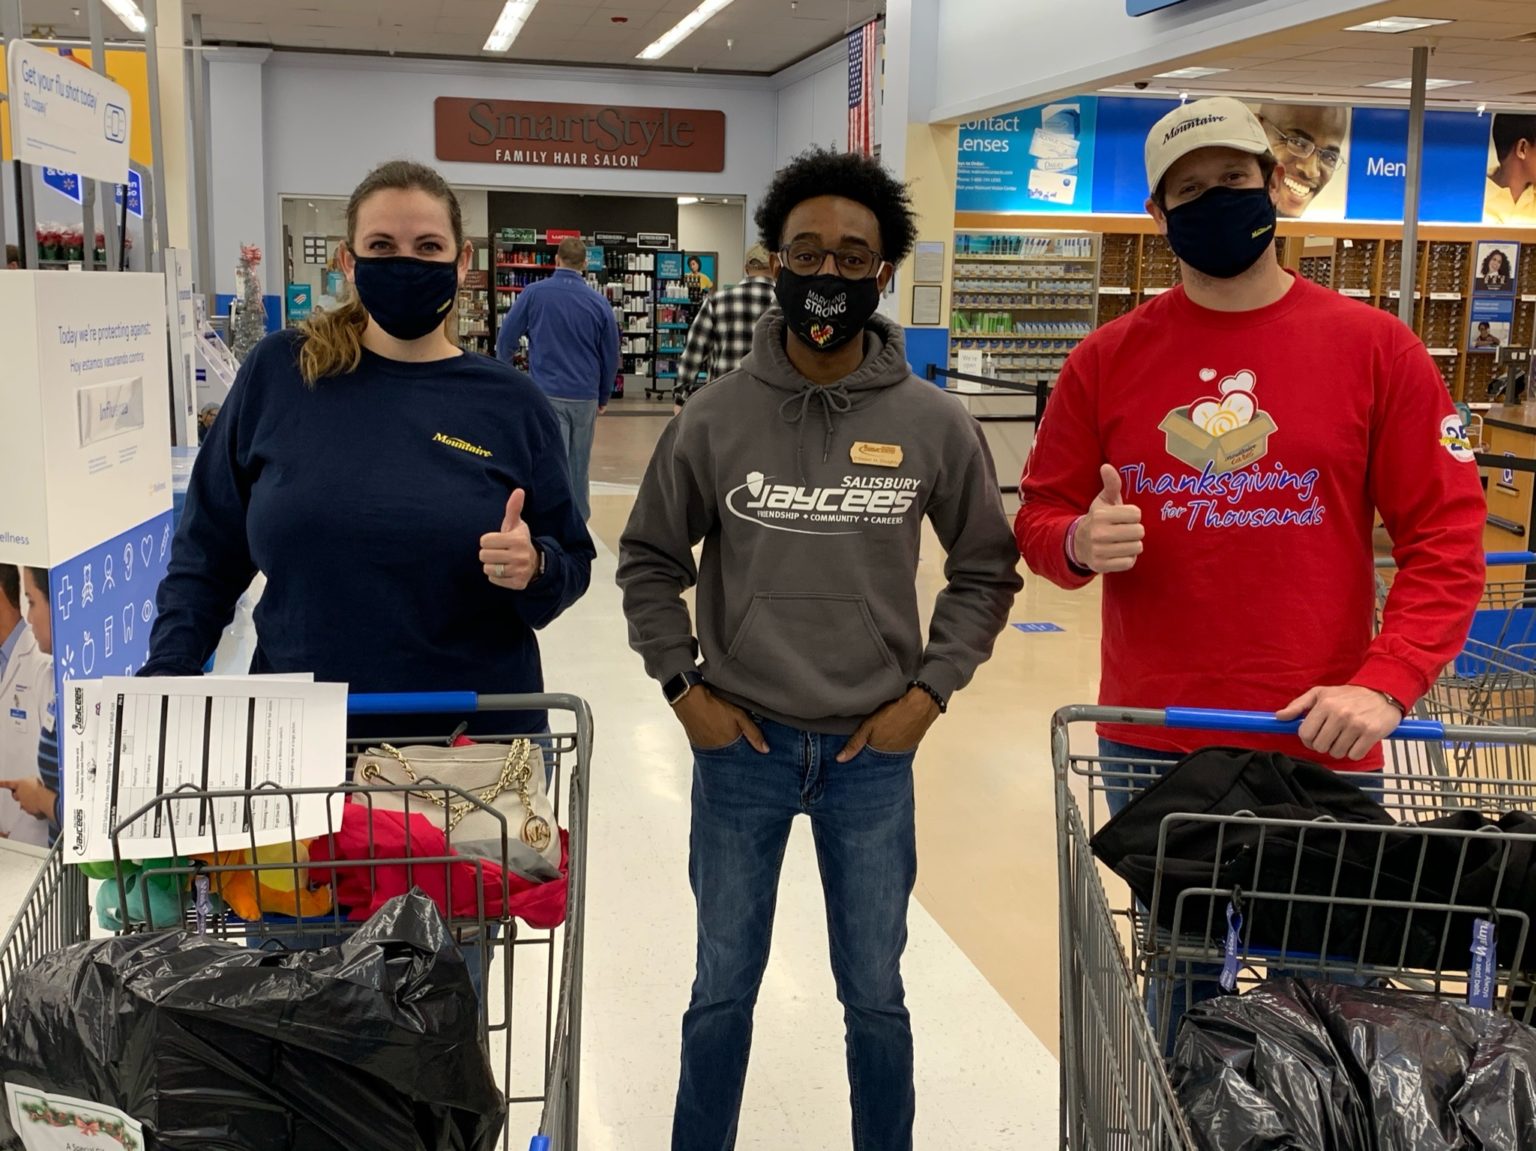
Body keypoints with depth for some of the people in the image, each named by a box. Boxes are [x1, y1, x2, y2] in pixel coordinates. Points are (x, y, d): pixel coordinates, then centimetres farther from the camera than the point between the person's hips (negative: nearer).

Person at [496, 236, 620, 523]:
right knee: (580, 467, 14)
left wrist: (502, 367, 22)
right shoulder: (599, 303, 1)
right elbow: (611, 356, 7)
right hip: (585, 397, 3)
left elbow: (506, 339, 0)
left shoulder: (534, 294, -5)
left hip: (547, 394, -2)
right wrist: (603, 397, 21)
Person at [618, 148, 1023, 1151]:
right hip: (740, 744, 0)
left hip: (873, 752, 0)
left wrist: (930, 690, -3)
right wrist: (683, 685, -2)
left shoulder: (935, 424, -6)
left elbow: (988, 570, 5)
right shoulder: (718, 417, -6)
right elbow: (650, 559, 5)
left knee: (875, 995, 15)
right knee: (723, 991, 16)